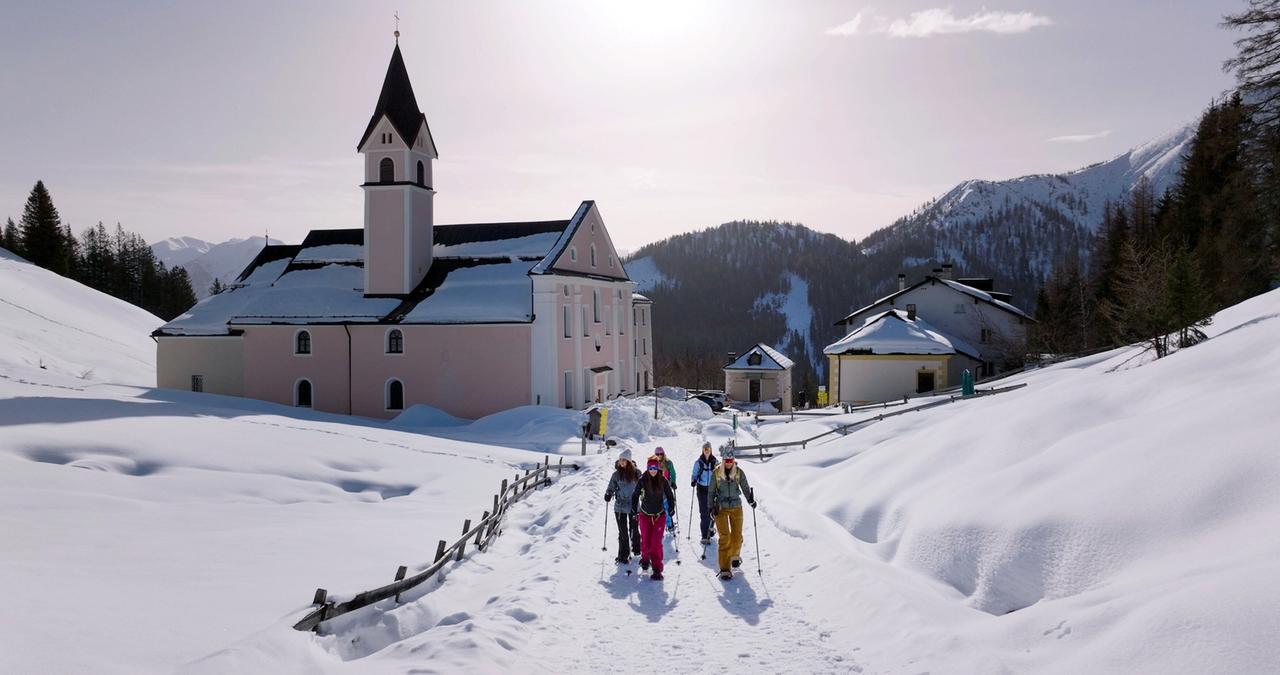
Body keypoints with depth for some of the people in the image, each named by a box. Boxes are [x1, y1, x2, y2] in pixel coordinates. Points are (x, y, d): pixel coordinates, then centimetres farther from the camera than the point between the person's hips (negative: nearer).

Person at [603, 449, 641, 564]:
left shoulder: (636, 472, -2)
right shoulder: (617, 473, -1)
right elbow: (611, 487, 2)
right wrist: (608, 495, -13)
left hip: (634, 505, 0)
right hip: (620, 506, 0)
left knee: (634, 529, 13)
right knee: (623, 532, 1)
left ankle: (636, 549, 36)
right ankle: (623, 555, 8)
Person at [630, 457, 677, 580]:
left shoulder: (663, 481, -7)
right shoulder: (643, 480, -8)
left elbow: (670, 495, 5)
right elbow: (635, 495, 3)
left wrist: (671, 508, 0)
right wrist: (635, 510, 4)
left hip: (659, 515, -1)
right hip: (645, 515, 1)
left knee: (656, 543, -9)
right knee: (645, 541, 8)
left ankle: (657, 569, -3)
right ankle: (645, 559, 39)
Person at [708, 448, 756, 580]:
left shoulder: (739, 472, -2)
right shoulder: (716, 473, -4)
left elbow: (745, 488, -1)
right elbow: (711, 491, 3)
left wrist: (751, 500, -18)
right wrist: (712, 507, -4)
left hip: (736, 507, 2)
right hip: (721, 508, -2)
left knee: (737, 536, 9)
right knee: (725, 538, -9)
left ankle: (735, 555, 41)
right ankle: (725, 569, -5)